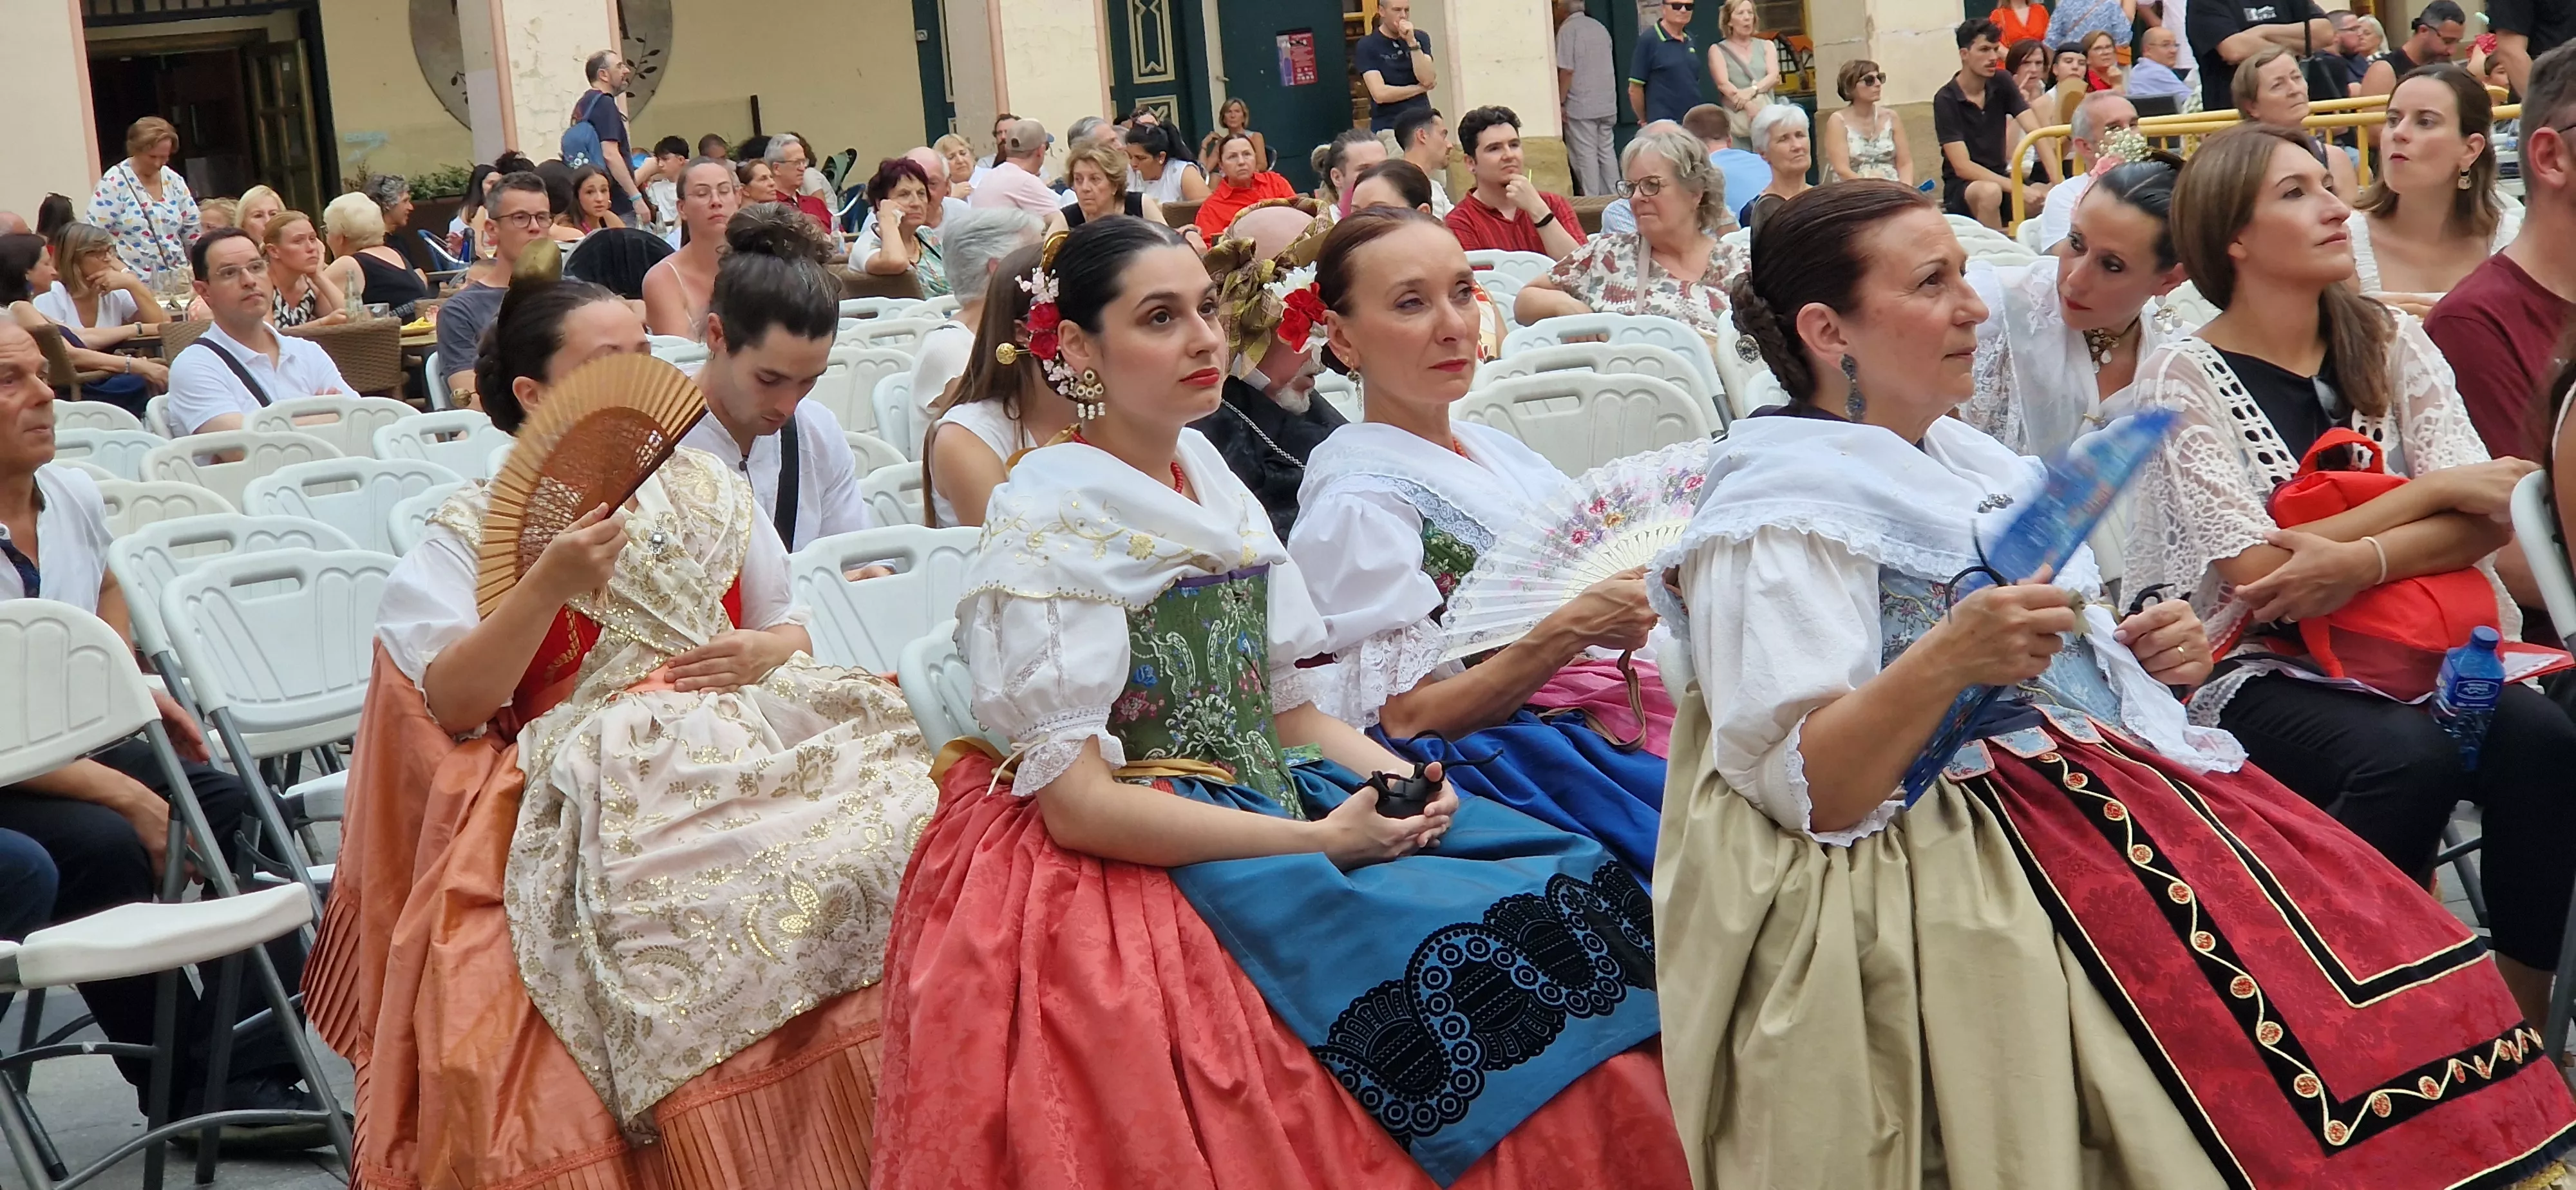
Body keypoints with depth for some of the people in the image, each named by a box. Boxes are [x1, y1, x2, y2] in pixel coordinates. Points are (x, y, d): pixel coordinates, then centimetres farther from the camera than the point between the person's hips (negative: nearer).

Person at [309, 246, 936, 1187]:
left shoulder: (708, 491, 19)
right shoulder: (475, 529, 6)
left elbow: (792, 633, 23)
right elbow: (453, 705, -6)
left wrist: (764, 653, 0)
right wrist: (548, 586, -17)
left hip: (742, 745, 5)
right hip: (589, 785, -4)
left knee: (895, 832, -21)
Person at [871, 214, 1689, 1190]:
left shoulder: (1212, 483, 12)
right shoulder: (1047, 514, -10)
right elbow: (1073, 800, -17)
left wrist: (1394, 777, -7)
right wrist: (1321, 843, -20)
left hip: (1277, 802, 7)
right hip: (1144, 865, -7)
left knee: (1571, 887, -8)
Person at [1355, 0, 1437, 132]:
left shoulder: (1420, 38, 9)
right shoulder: (1367, 46, -2)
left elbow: (1427, 79, -5)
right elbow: (1380, 94, -12)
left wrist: (1412, 42, -12)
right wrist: (1421, 88, -2)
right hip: (1387, 128, -3)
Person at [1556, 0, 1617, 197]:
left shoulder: (1567, 30, -10)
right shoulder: (1600, 28, 11)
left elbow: (1567, 70, -15)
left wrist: (1560, 103, -9)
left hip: (1580, 106, -7)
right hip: (1607, 105, 7)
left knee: (1586, 156, -3)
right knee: (1606, 153, 11)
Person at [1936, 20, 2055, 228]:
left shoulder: (2001, 85, 0)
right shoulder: (1946, 99, -15)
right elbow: (1962, 167, -20)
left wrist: (2059, 182, -23)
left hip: (1999, 178, 5)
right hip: (1961, 187, -5)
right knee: (1990, 192, -38)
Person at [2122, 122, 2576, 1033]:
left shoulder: (2390, 343, 8)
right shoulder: (2184, 378, -5)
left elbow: (2483, 519, -3)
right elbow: (2256, 569, -14)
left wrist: (2361, 561, -22)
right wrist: (2434, 490, -9)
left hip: (2407, 641, 4)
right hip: (2257, 671, -4)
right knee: (2406, 756, -34)